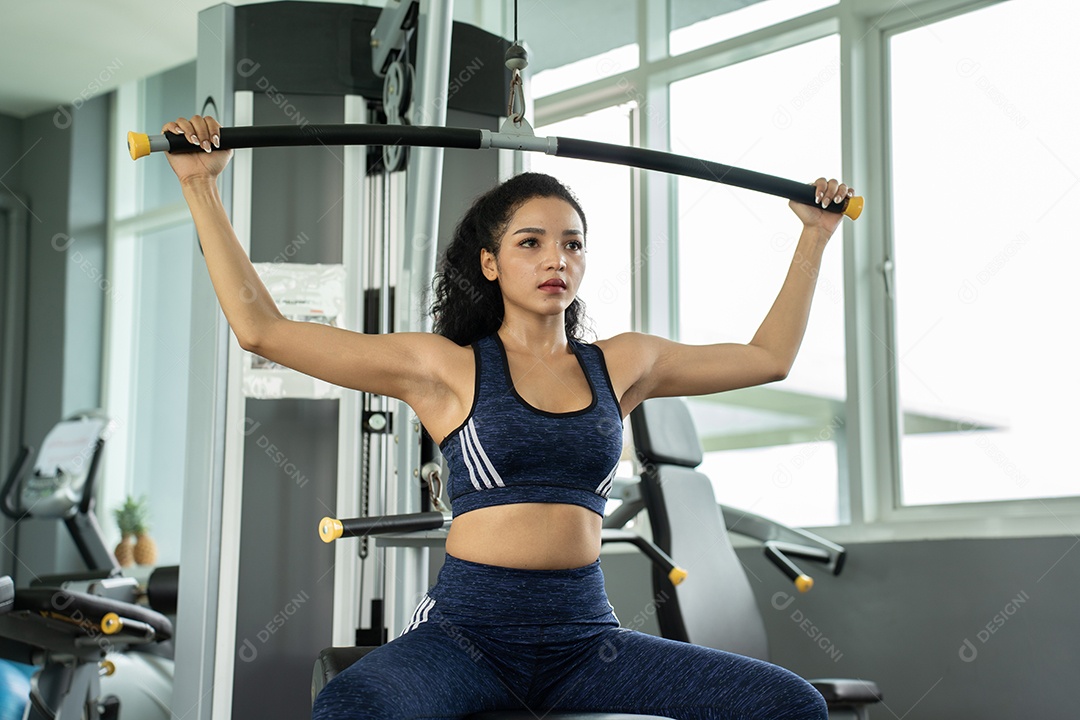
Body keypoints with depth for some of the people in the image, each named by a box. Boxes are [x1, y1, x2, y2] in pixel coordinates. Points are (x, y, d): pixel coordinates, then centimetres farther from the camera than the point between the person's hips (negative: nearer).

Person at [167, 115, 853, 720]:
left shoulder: (621, 364, 14)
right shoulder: (446, 367, 5)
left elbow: (768, 356, 26)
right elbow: (262, 328, 3)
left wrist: (815, 235, 28)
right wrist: (201, 187, 1)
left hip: (585, 633, 3)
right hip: (468, 628, -3)